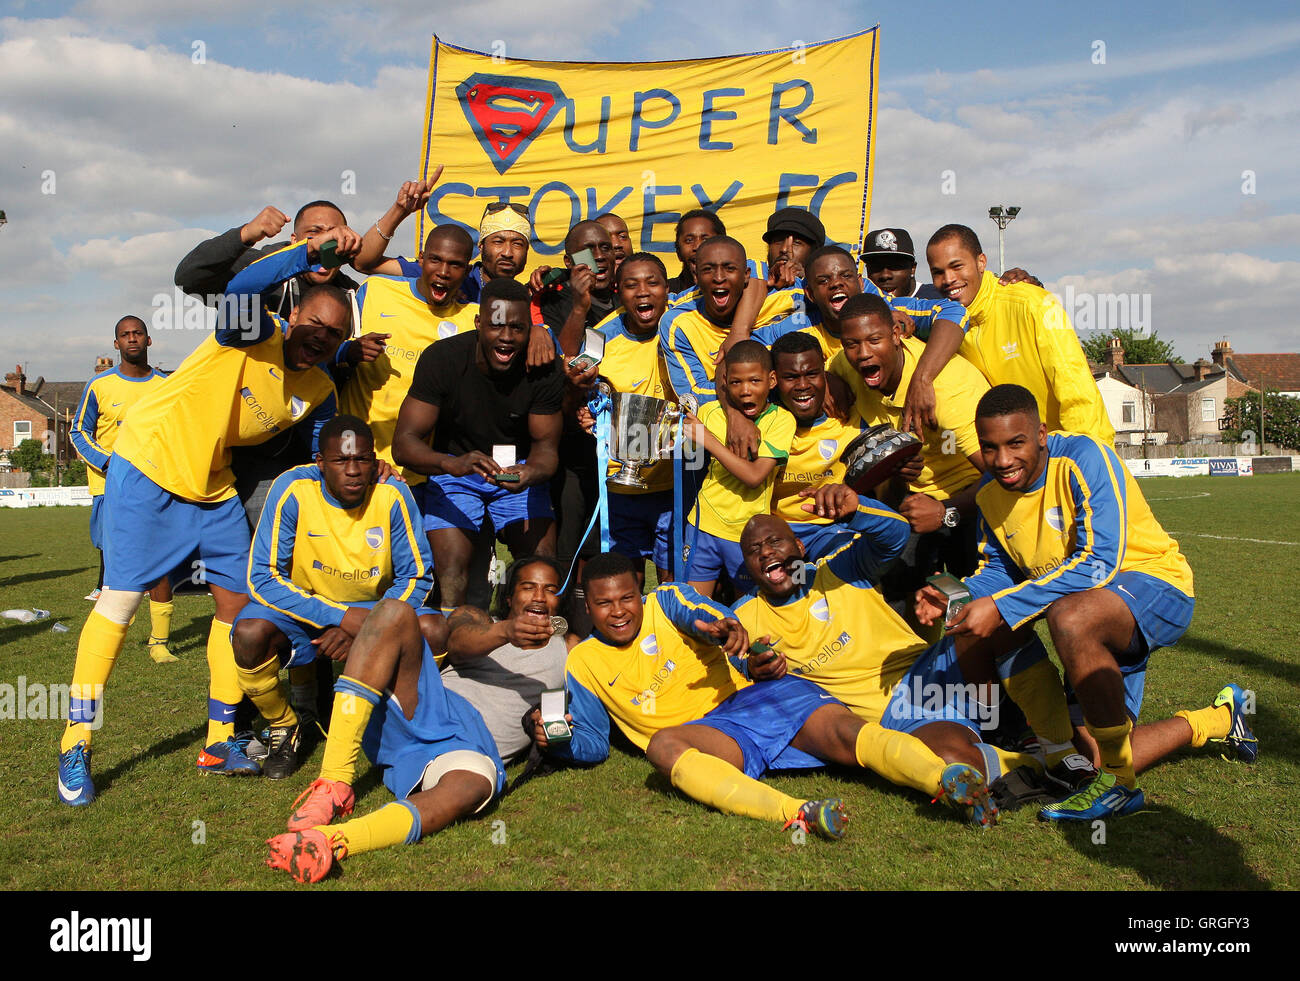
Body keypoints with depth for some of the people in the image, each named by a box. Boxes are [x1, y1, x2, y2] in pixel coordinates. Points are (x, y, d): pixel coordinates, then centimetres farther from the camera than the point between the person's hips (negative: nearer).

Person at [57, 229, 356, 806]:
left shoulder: (319, 392, 0)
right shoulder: (257, 335, -17)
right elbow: (239, 290, -39)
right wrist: (311, 250, -42)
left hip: (213, 487, 7)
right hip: (148, 462, -6)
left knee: (238, 599, 3)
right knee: (120, 599, -7)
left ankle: (220, 740, 16)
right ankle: (74, 747, 4)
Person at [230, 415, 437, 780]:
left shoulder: (392, 494, -18)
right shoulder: (293, 490, -20)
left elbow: (417, 576, -10)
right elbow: (262, 578, -20)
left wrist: (367, 628, -25)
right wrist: (341, 617, -29)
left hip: (374, 611, 1)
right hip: (302, 610, -1)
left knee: (434, 630, -26)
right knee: (249, 633, -31)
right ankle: (283, 727, 0)